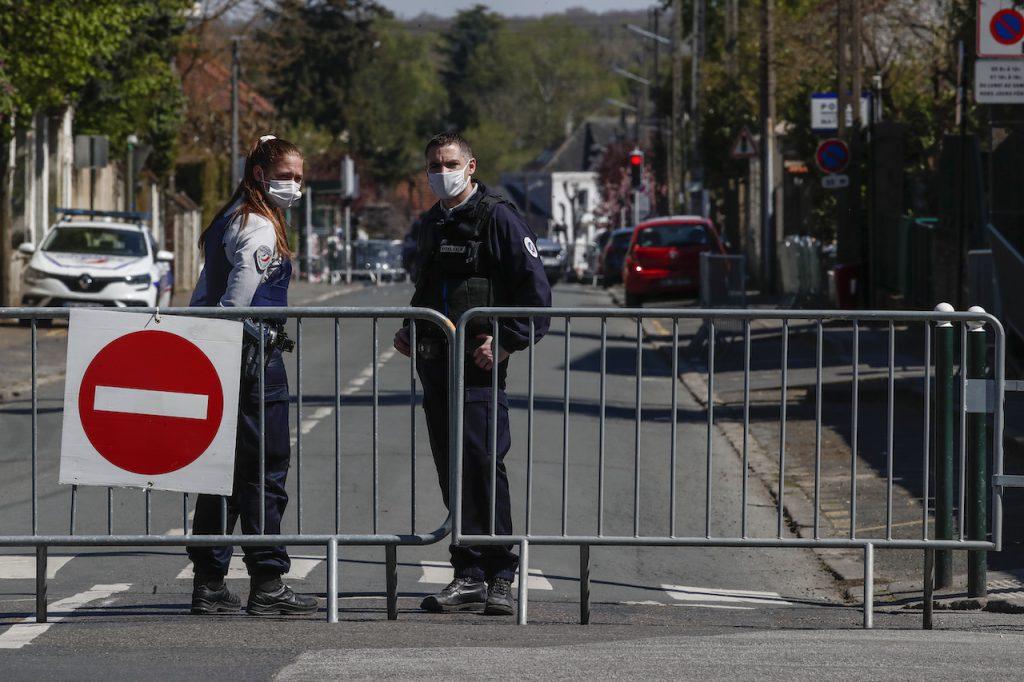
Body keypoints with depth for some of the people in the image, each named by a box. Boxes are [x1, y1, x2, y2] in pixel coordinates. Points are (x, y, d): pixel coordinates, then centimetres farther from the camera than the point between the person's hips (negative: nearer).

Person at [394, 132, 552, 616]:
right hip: (436, 364, 7)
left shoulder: (498, 218, -5)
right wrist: (410, 331, 15)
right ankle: (469, 574, 10)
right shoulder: (431, 225, 18)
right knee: (453, 472, 6)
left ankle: (499, 577, -8)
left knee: (484, 467, -11)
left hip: (479, 363, -7)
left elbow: (535, 290, -8)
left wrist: (505, 342, -14)